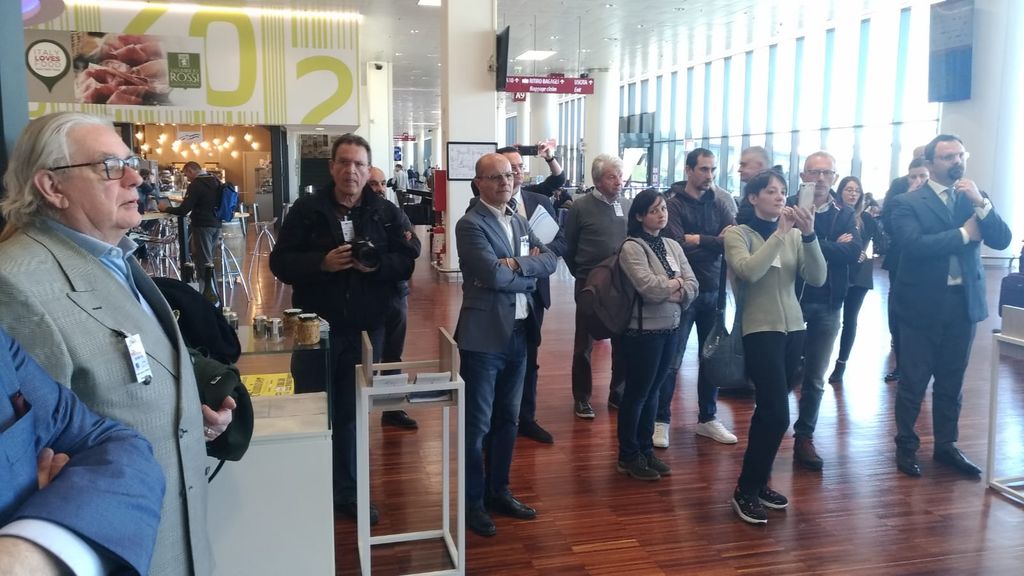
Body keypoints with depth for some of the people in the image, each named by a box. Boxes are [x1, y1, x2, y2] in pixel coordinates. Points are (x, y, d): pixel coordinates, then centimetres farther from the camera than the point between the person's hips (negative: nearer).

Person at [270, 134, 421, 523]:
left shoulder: (386, 213, 2)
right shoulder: (306, 210, -3)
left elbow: (408, 258, 0)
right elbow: (280, 263, -5)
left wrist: (376, 265, -19)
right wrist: (322, 263, -21)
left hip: (365, 331, 2)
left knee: (352, 414, 13)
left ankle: (347, 492, 27)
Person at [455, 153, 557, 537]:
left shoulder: (519, 221, 13)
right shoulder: (471, 224, -11)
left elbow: (550, 260, 4)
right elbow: (495, 275, -22)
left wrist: (518, 265, -13)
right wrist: (530, 272, -5)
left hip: (518, 333, 8)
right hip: (484, 336, -8)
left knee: (507, 419, 17)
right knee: (477, 425, 3)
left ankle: (498, 491, 32)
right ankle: (473, 502, 17)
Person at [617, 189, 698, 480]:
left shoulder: (672, 246, 10)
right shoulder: (632, 247, -11)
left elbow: (692, 286, 5)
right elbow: (649, 287, -21)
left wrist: (676, 293, -15)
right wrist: (676, 283, -5)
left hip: (671, 328, 7)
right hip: (644, 330, -6)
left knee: (653, 391, 16)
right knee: (636, 393, 3)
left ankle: (645, 449, 28)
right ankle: (628, 455, 17)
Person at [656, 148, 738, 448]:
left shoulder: (720, 201, 6)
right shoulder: (673, 203, -8)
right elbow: (677, 246, -19)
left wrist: (698, 240, -18)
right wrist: (716, 242, -12)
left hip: (714, 290, 5)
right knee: (671, 360, 2)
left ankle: (707, 418, 27)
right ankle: (661, 420, 14)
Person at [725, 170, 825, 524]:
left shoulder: (794, 236, 5)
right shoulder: (738, 233, -5)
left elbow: (817, 279, -4)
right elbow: (749, 271, -24)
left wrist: (809, 235, -16)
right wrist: (780, 232, -19)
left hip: (793, 328, 5)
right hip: (760, 330, -5)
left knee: (768, 411, 12)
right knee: (777, 413, -11)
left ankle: (758, 481, 26)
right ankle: (745, 490, 4)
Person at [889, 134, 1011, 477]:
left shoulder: (974, 199, 9)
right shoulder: (909, 203, -7)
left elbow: (1002, 240, -1)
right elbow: (913, 244, -22)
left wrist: (980, 203, -14)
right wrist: (964, 233, -13)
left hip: (964, 302, 4)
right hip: (923, 304, -4)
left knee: (951, 381, 14)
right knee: (913, 381, 5)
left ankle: (946, 445, 27)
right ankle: (906, 446, 19)